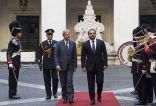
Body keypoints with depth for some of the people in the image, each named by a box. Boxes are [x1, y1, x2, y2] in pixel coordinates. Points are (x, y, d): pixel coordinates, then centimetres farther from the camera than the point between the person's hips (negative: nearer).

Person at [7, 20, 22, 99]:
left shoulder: (17, 41, 15)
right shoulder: (12, 41, -14)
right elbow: (8, 53, -20)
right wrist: (10, 63, -26)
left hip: (17, 64, 9)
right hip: (13, 64, -9)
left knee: (15, 79, 12)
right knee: (13, 79, -4)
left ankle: (13, 94, 18)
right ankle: (11, 94, 2)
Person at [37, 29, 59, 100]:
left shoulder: (56, 43, 6)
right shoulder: (42, 44, 6)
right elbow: (40, 53, 7)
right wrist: (39, 60, -6)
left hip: (54, 64, 0)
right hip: (46, 64, 0)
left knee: (55, 79, -5)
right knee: (47, 80, 4)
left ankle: (55, 93, 16)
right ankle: (48, 95, 11)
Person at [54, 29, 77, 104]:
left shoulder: (73, 43, 4)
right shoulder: (59, 44, -1)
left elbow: (75, 55, 7)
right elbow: (56, 55, -2)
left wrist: (75, 66, 4)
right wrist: (57, 65, -13)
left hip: (70, 67, 0)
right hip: (62, 66, 0)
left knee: (70, 82, -10)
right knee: (63, 84, 6)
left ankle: (70, 98, -11)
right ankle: (65, 98, 16)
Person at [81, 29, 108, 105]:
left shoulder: (101, 42, 3)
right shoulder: (85, 44, 3)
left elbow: (104, 54, 3)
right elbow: (83, 56, 3)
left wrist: (105, 64, -3)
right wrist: (83, 66, -5)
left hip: (99, 66, 0)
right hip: (90, 66, 0)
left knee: (100, 82, -2)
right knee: (91, 84, 1)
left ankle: (99, 95, 24)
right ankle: (92, 99, 9)